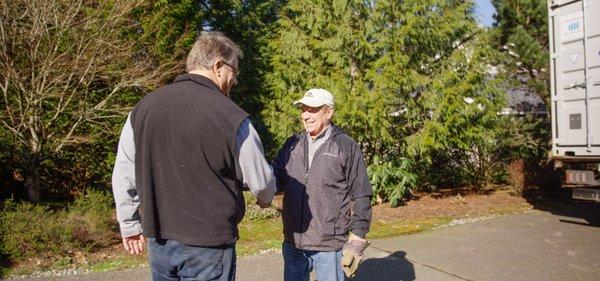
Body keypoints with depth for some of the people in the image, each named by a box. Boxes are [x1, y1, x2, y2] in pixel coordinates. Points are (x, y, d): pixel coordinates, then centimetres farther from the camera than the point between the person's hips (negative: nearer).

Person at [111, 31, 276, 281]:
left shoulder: (144, 107, 0)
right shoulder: (232, 117, -16)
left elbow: (123, 174, 6)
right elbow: (261, 182, -7)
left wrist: (130, 225, 18)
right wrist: (266, 198, 17)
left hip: (157, 241, 6)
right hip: (208, 246, -5)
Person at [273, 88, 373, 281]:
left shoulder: (346, 147, -6)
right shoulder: (293, 144, 8)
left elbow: (360, 197, -6)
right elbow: (276, 178, 5)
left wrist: (356, 240, -7)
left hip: (330, 246, -4)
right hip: (293, 243, 4)